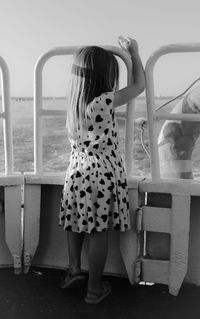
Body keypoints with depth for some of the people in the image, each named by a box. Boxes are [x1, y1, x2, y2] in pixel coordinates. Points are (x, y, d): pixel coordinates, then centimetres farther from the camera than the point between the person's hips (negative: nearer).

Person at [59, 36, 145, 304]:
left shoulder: (73, 103, 1)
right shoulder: (105, 101, -18)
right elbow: (139, 85, -3)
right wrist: (134, 52, 11)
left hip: (77, 170, 6)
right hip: (103, 173, -6)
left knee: (76, 224, 23)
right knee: (99, 231, 6)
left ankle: (74, 269, 26)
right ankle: (94, 289, 19)